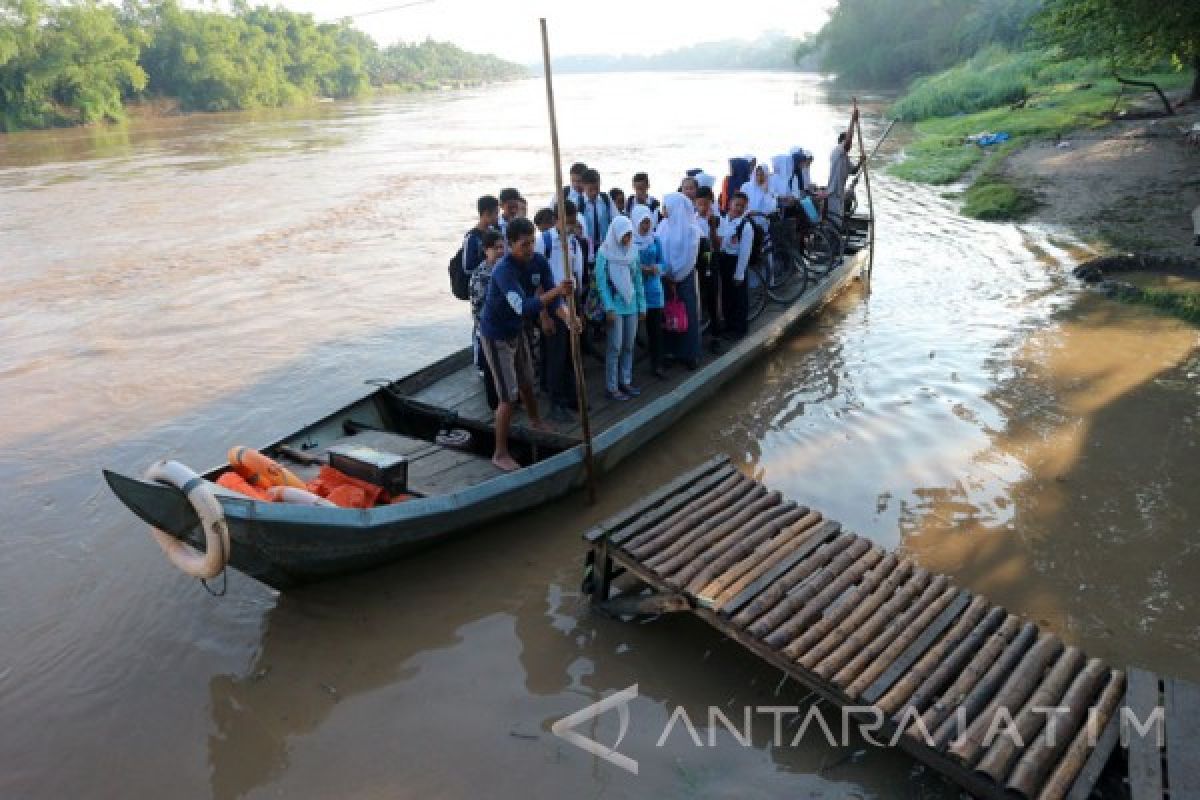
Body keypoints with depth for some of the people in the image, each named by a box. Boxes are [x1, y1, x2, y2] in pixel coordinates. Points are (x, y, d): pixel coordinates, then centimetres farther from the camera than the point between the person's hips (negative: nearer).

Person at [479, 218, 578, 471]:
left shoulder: (539, 262, -10)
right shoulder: (504, 271, -32)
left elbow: (552, 297, -10)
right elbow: (524, 308, -44)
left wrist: (566, 315, -32)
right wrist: (556, 290, -55)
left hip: (516, 330, 7)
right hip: (495, 335, -7)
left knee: (527, 382, 26)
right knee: (509, 396, -7)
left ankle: (535, 420, 53)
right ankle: (500, 453, 5)